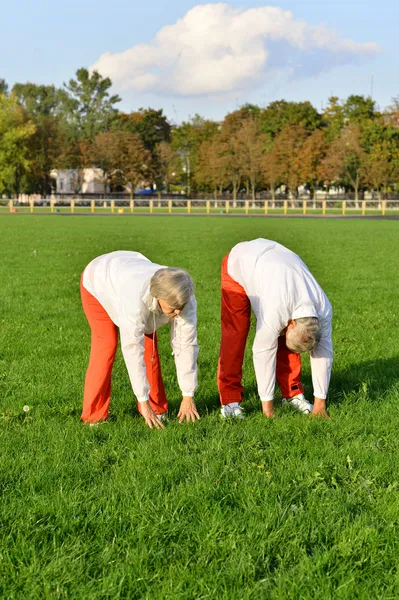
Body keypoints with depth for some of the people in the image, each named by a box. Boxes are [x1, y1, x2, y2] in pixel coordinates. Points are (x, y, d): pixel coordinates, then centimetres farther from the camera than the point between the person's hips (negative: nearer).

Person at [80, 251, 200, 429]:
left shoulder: (182, 297, -33)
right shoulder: (136, 298, -47)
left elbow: (186, 345, -26)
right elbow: (132, 349, -43)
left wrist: (188, 396, -24)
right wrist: (143, 402, -39)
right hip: (98, 280, -4)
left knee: (149, 344, -6)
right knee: (106, 344, -14)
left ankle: (156, 408, 4)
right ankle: (94, 414, -6)